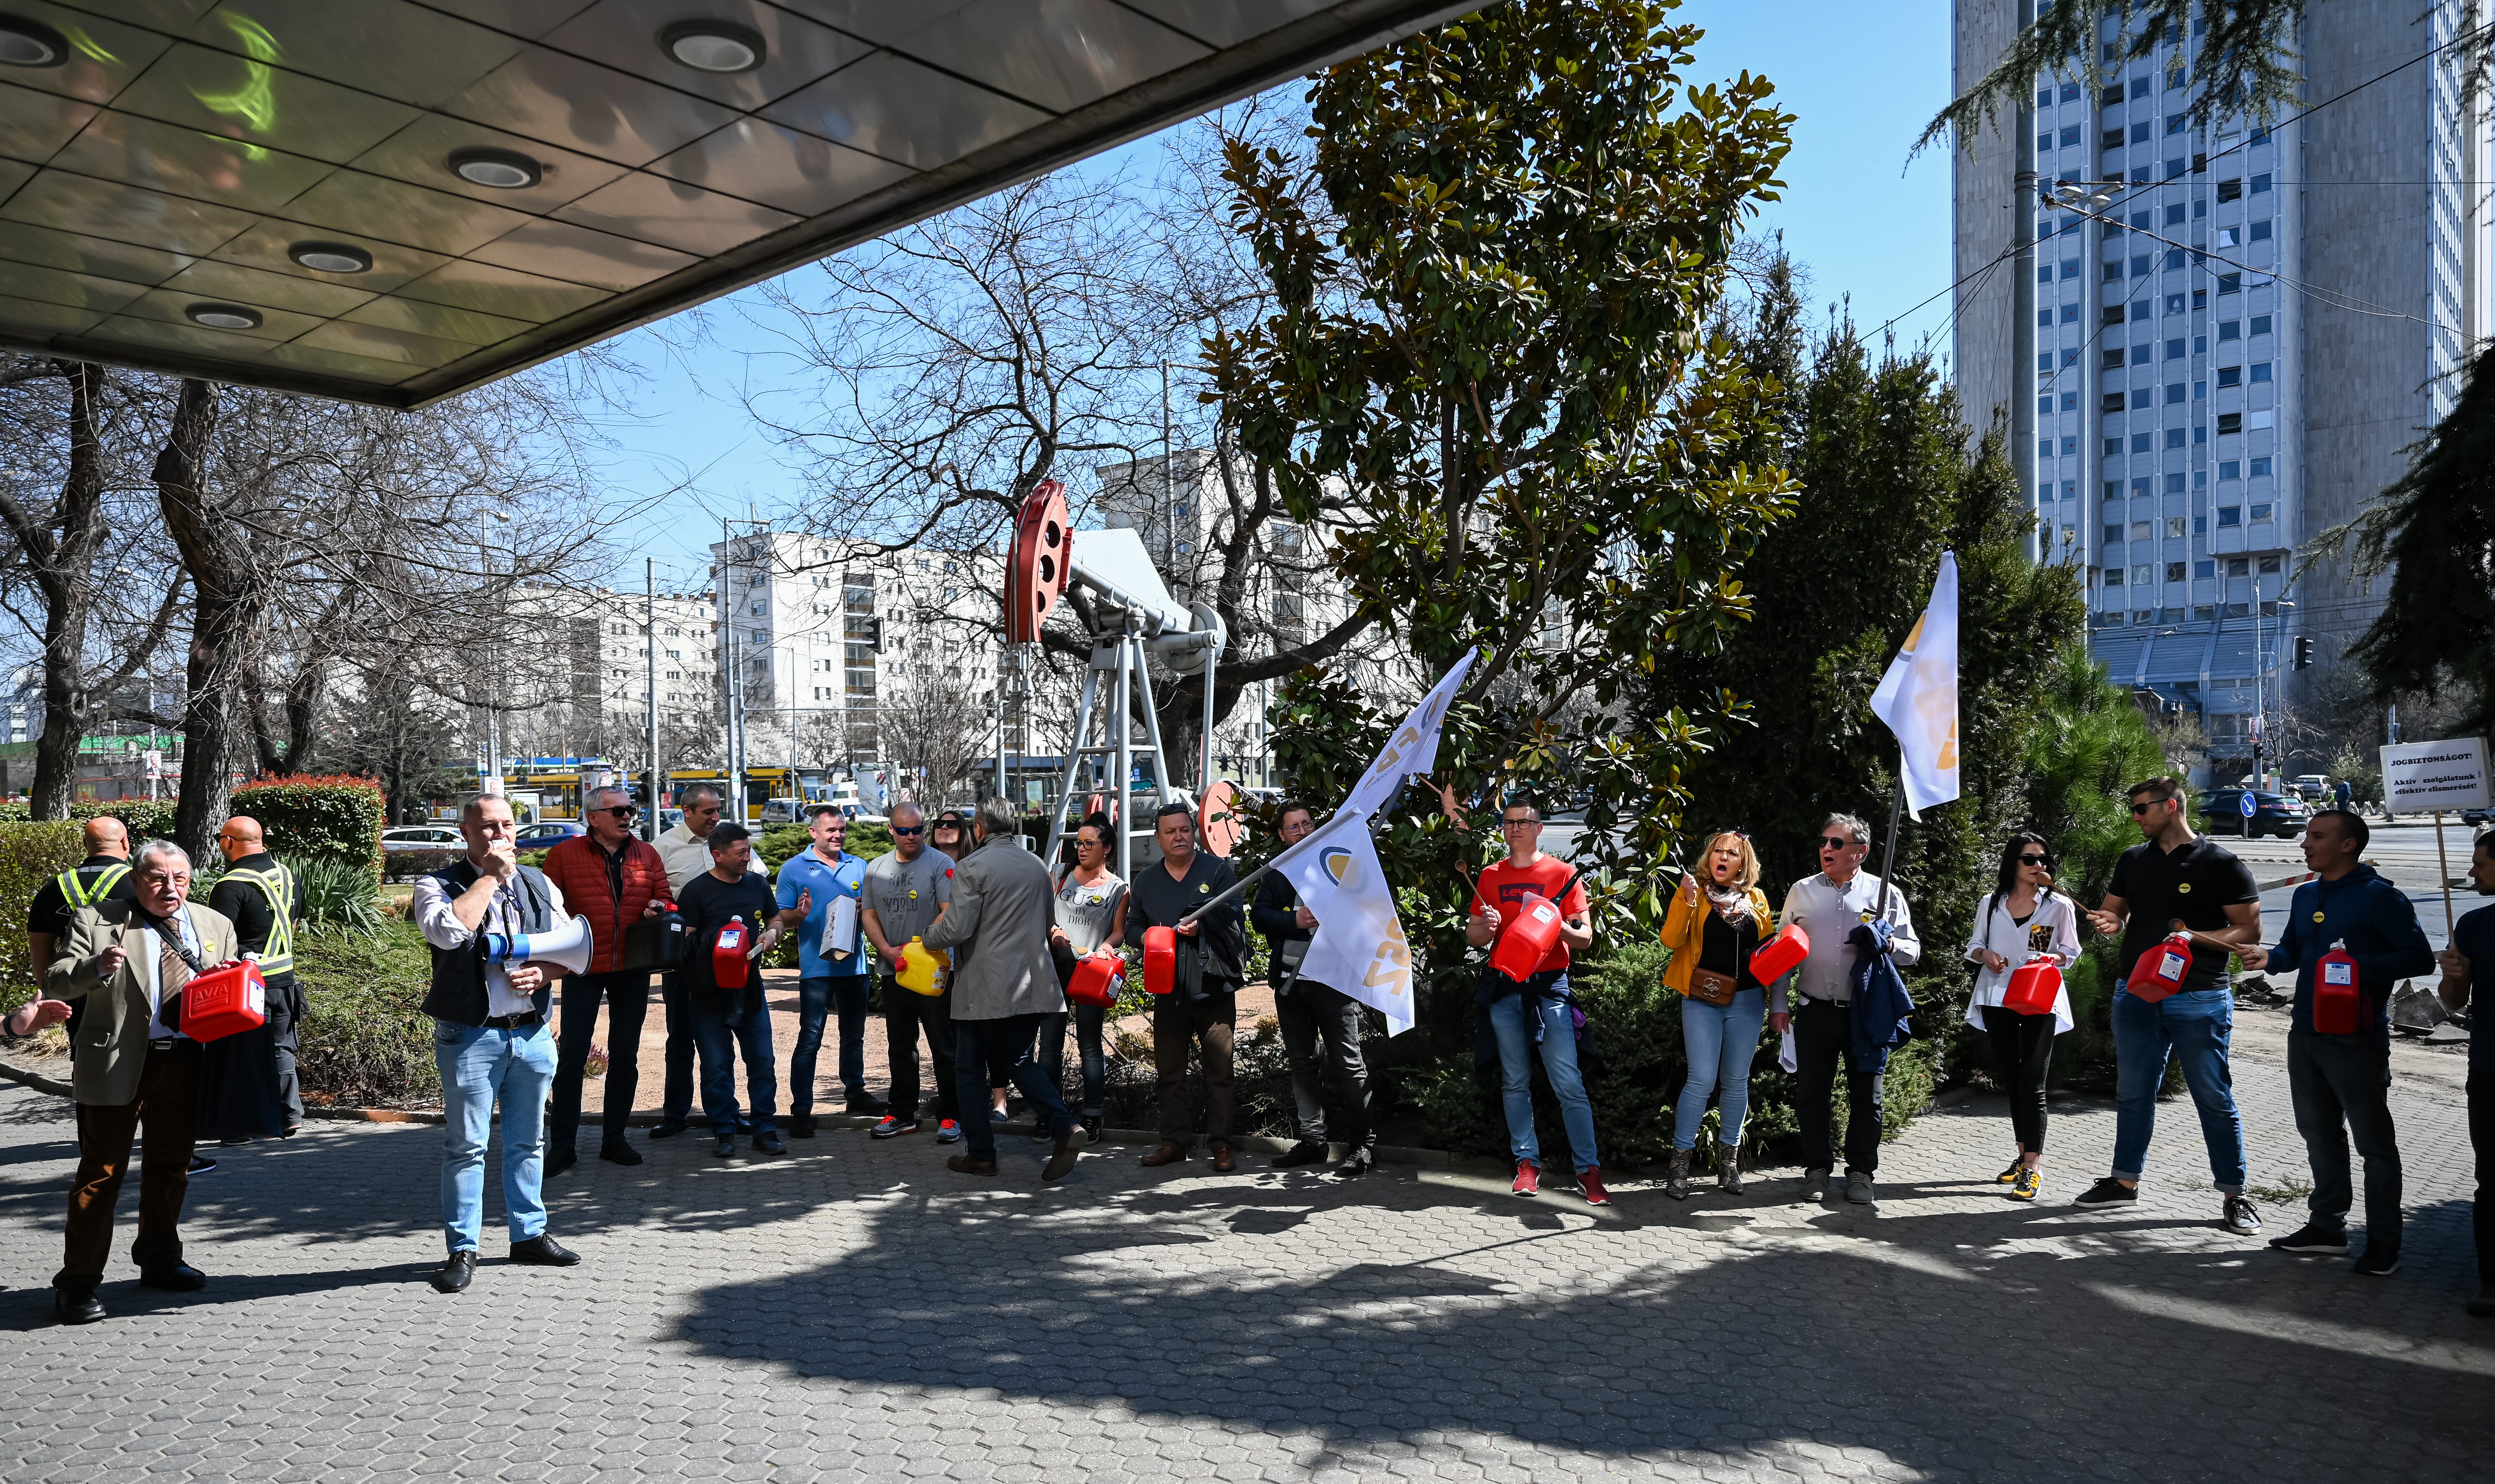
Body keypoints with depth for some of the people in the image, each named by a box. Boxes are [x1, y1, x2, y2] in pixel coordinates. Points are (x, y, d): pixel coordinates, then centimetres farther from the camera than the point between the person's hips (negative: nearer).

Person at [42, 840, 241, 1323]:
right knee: (102, 1173, -1)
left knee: (170, 1169, 16)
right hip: (118, 1064, -4)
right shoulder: (96, 920, -1)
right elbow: (54, 982, -6)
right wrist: (97, 968, -26)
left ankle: (160, 1261, 32)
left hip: (186, 1062, 5)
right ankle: (77, 1283, 7)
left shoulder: (216, 926, 12)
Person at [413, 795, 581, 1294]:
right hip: (470, 1034, -4)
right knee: (466, 1146, 0)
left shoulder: (539, 884, 11)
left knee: (528, 1141, 14)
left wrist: (542, 973, -8)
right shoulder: (438, 886, -3)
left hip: (532, 1032, 5)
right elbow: (448, 931, -25)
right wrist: (491, 876, -17)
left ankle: (530, 1234, 25)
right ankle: (462, 1249, 10)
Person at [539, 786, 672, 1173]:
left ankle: (615, 1138, 22)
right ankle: (562, 1145, 8)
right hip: (583, 969, -3)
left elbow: (666, 896, 11)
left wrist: (659, 907, -11)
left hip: (633, 969, 4)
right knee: (572, 1056, -2)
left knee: (625, 1056, 11)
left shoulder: (647, 855, 7)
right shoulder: (564, 854, -3)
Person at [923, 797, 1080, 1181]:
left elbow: (956, 929, -17)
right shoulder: (1038, 867, 10)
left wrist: (928, 937, 3)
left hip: (985, 989, -6)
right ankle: (1064, 1126, -4)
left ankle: (981, 1155, 13)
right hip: (1031, 987, 6)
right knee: (1017, 1061, 16)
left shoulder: (974, 867, -11)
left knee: (970, 1070, 9)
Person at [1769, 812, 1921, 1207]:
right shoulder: (1803, 891, 7)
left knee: (1867, 1094, 5)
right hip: (1815, 1010, 1)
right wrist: (1779, 1004, 5)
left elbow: (1912, 951, 6)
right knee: (1811, 1092, 5)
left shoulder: (1886, 895, 3)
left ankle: (1861, 1172, 19)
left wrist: (1888, 943, -17)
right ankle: (1818, 1169, 18)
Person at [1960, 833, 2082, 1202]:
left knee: (2031, 1082, -9)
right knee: (2010, 1079, 10)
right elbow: (1974, 946, 14)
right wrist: (1985, 955, -8)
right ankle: (2025, 1154, 22)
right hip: (1997, 998, 4)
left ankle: (2033, 1167, -8)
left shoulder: (2059, 906, 2)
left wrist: (2052, 958, -16)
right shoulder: (1991, 903, 9)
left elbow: (2070, 953, 5)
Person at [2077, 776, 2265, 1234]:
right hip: (2136, 993, 5)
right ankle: (2125, 1181, 23)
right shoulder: (2133, 860, 11)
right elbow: (2114, 913, 19)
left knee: (2214, 1098, 1)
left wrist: (2196, 938, -21)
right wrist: (2108, 922, -5)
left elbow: (2250, 930, -6)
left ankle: (2234, 1196, 10)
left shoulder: (2220, 864, -5)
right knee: (2133, 1092, 12)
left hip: (2199, 998, -5)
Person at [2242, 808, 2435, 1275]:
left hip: (2356, 1039, -8)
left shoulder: (2380, 896, -11)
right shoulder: (2306, 896, 12)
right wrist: (2269, 957, 0)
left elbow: (2419, 956, -14)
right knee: (2320, 1135, 16)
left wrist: (2360, 966, -27)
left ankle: (2384, 1244, 10)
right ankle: (2327, 1226, 27)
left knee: (2374, 1141, 2)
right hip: (2305, 1036, 8)